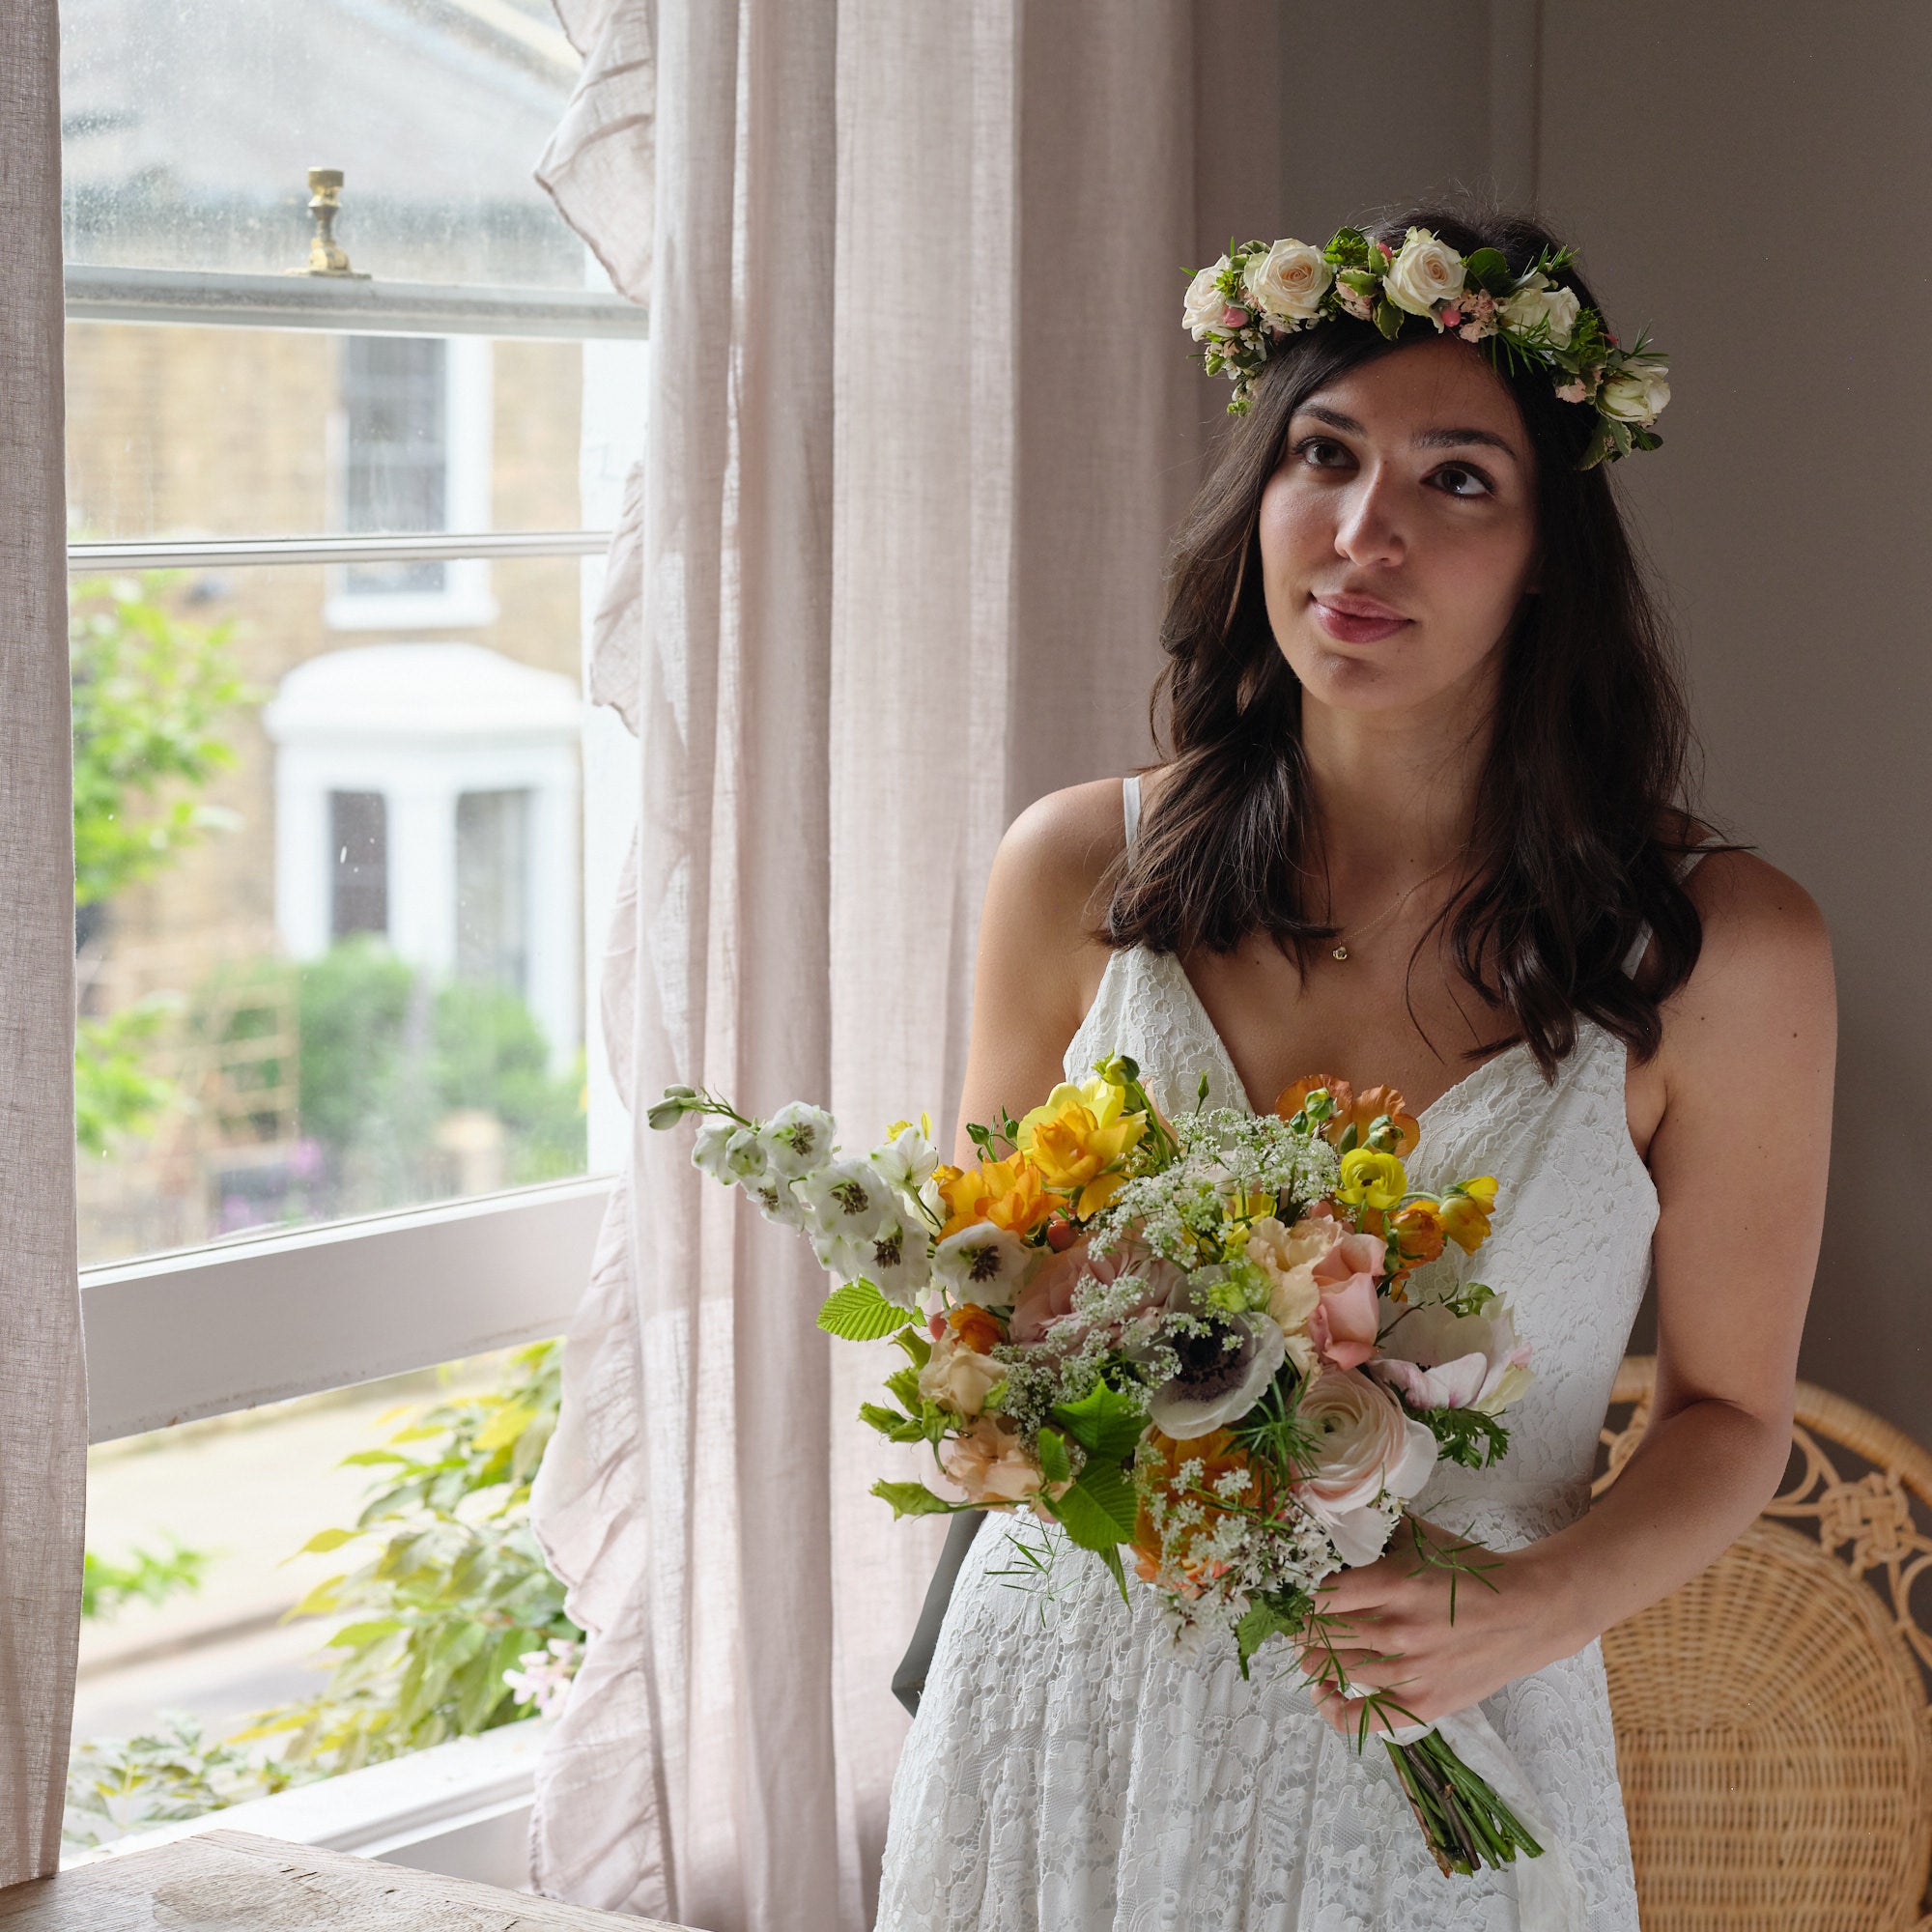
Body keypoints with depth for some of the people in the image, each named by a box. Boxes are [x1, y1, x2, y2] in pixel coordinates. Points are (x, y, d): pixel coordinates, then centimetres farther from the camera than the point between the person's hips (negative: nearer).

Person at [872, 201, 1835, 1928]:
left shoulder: (1718, 951, -10)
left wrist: (1533, 1608, -17)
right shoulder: (1082, 874, -4)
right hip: (1063, 1711, 2)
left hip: (1438, 1773, -2)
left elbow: (1731, 1411, 0)